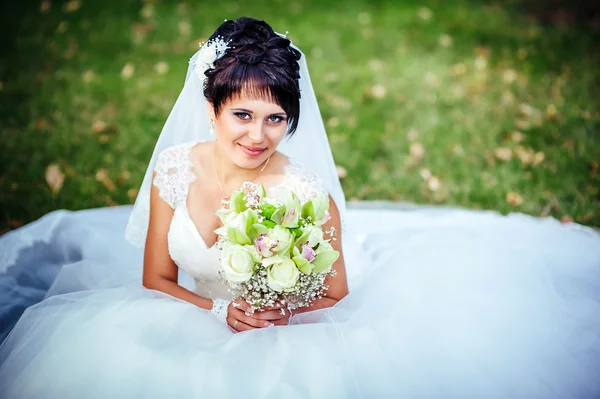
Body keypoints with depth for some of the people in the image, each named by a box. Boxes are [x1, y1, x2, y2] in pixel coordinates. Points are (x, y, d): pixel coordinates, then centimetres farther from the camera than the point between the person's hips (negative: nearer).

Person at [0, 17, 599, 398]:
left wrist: (278, 314, -24)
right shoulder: (176, 171, -10)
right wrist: (219, 314, -17)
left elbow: (334, 297, -5)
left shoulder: (309, 197, -20)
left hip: (286, 350, -3)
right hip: (196, 332, 4)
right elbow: (156, 280, -1)